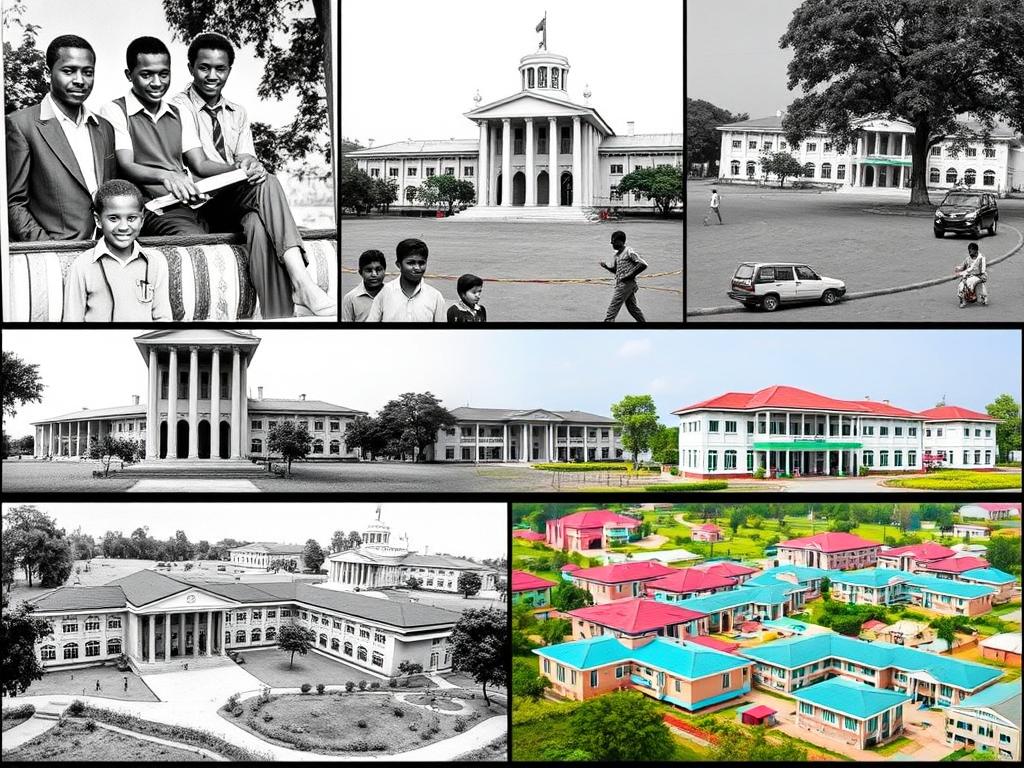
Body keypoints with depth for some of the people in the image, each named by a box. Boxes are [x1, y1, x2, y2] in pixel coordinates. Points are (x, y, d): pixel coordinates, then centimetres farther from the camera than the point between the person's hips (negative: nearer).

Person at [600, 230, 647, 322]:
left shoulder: (629, 252, -13)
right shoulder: (617, 254, 13)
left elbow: (643, 264, -18)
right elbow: (614, 269, 23)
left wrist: (630, 275, -17)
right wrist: (606, 266, 4)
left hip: (626, 283, -9)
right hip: (621, 283, 9)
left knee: (613, 308, -9)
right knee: (632, 307, 16)